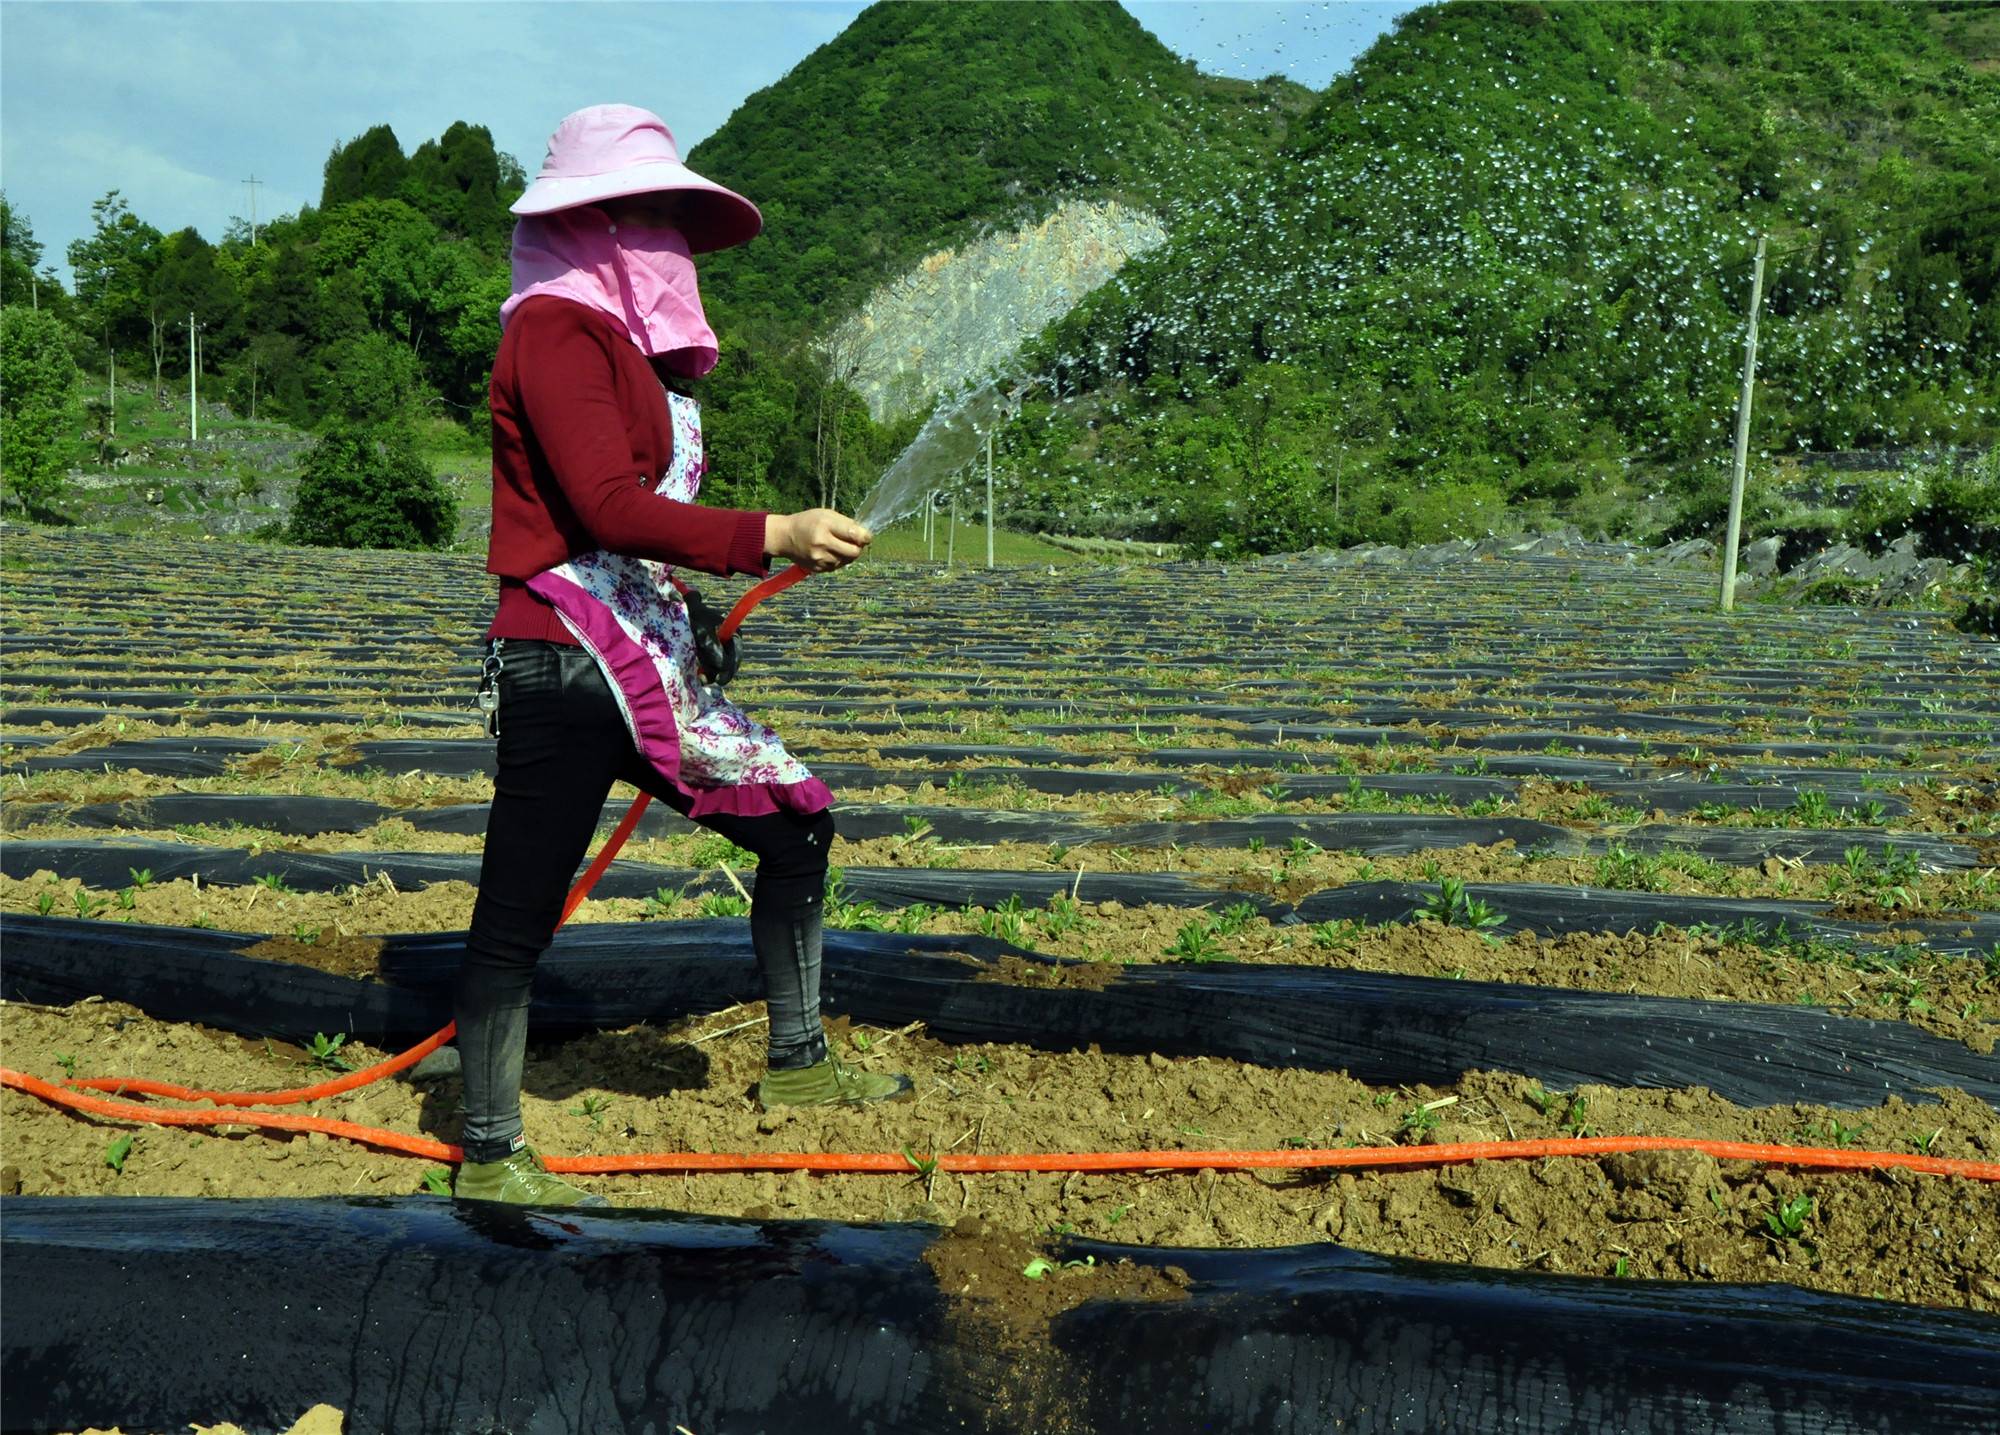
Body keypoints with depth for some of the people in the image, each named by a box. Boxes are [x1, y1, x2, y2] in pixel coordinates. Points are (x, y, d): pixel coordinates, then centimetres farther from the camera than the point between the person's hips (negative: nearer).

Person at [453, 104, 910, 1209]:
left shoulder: (624, 338, 19)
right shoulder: (556, 324, -9)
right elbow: (610, 507, -21)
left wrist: (690, 624, 11)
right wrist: (770, 537, -23)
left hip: (648, 662, 10)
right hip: (567, 666, -10)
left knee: (798, 824, 11)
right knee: (519, 910, 0)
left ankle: (796, 1064, 24)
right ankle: (488, 1159, 14)